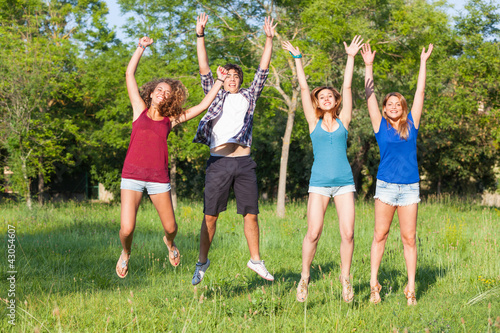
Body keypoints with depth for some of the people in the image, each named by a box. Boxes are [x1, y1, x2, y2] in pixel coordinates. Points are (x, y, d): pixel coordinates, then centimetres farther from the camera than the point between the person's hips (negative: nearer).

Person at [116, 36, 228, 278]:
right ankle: (126, 253, 23)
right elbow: (129, 75, 7)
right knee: (127, 229, -13)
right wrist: (141, 47, 9)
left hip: (159, 178, 2)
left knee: (171, 227, 6)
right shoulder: (140, 110, 9)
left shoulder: (170, 120, 11)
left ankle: (169, 242, 45)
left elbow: (203, 106, 15)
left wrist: (220, 81, 16)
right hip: (132, 176, -2)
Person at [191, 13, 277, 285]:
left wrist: (269, 39, 6)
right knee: (210, 215, 1)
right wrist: (200, 36, -3)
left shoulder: (248, 97, 16)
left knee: (251, 214, 3)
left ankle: (255, 260, 15)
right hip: (218, 162, -1)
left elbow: (263, 70, 12)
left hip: (244, 163, 1)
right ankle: (202, 262, 11)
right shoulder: (215, 96, 13)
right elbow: (204, 69, 5)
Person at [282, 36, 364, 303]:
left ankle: (345, 277, 11)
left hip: (344, 182, 1)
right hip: (319, 182, -1)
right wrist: (297, 58, 8)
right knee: (313, 233, -9)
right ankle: (304, 277, 7)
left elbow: (347, 87, 9)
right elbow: (303, 88, 8)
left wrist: (351, 57, 7)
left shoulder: (343, 121, 10)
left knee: (348, 233, -6)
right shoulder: (314, 123, 9)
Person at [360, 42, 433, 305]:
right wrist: (368, 66, 0)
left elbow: (420, 93, 12)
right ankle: (374, 284, 4)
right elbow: (369, 95, 3)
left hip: (410, 187, 1)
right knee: (380, 235, 0)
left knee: (409, 238, 1)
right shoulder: (381, 126, 5)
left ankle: (411, 289, 4)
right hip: (386, 185, -1)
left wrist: (423, 63, 15)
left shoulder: (411, 124, 9)